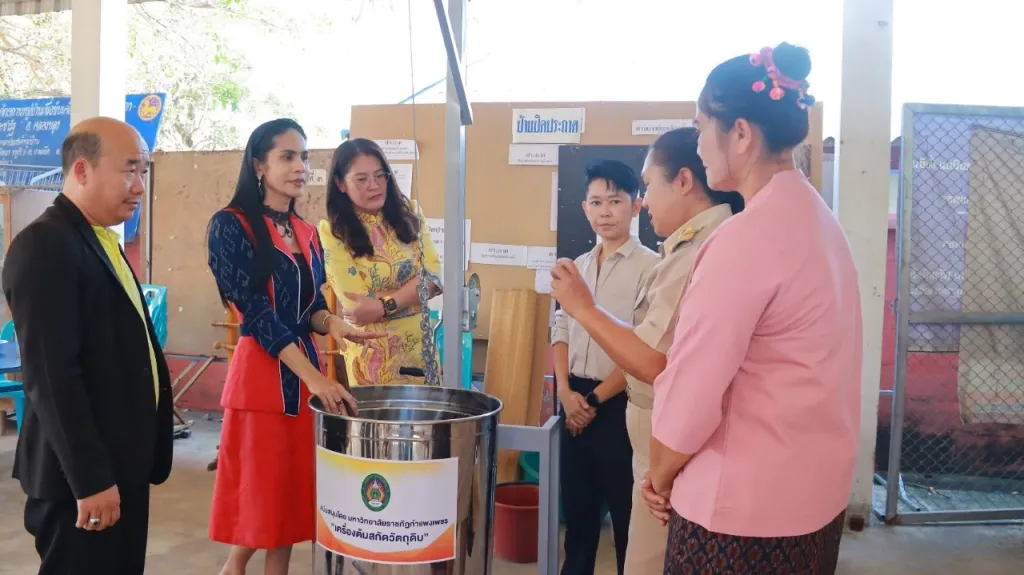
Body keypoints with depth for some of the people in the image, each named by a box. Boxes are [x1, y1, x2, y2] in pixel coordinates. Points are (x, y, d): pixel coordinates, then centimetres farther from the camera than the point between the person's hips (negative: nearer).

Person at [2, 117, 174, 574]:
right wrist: (90, 480, -23)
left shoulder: (100, 242, 13)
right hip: (82, 475, -9)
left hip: (121, 464, 9)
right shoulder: (43, 246, -17)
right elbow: (50, 376, -23)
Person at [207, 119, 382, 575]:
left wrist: (331, 323, -10)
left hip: (307, 375, 7)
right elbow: (256, 313, -17)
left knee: (294, 503, 12)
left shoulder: (307, 233, 12)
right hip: (261, 377, -6)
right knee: (257, 508, 2)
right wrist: (314, 377, -24)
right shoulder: (231, 226, -9)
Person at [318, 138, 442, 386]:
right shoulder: (333, 231, -9)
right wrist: (415, 287, -10)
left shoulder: (409, 213, 3)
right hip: (372, 352, -4)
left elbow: (434, 277, -7)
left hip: (420, 344, 4)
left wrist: (385, 305, -19)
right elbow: (357, 305, -13)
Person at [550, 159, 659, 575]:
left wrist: (595, 399, -10)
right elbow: (561, 331, 10)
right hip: (576, 402, 6)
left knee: (625, 509, 6)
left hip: (618, 405, -5)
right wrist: (565, 391, -4)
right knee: (577, 503, 17)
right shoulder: (578, 266, 10)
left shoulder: (650, 266, -9)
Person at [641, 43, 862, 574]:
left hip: (742, 505, -8)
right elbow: (792, 376, 8)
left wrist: (660, 477, -3)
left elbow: (691, 386, -20)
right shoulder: (818, 219, 7)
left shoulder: (747, 237, -21)